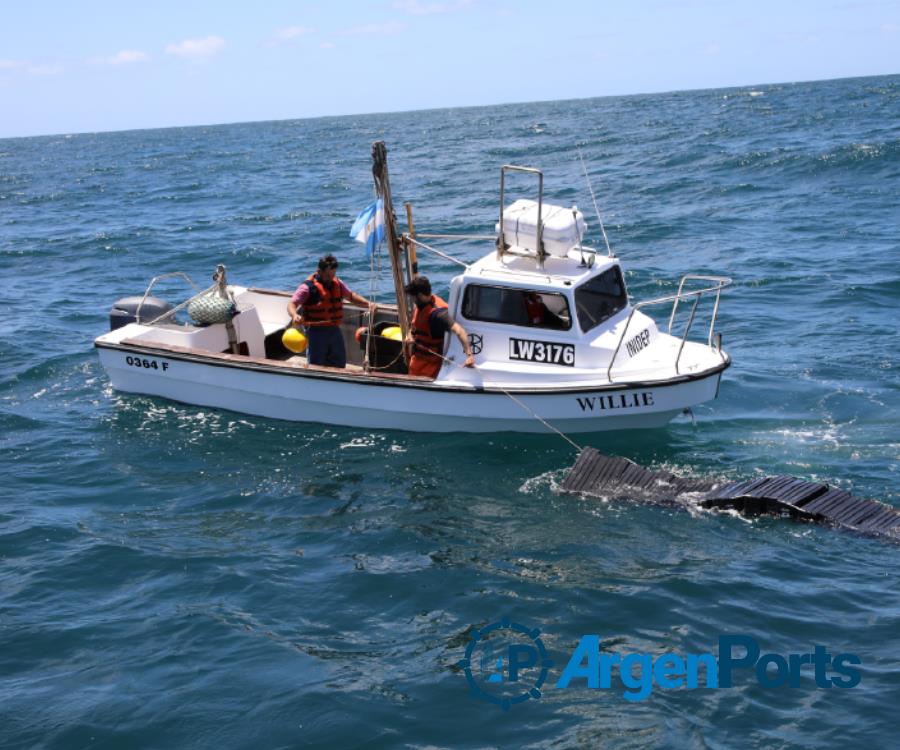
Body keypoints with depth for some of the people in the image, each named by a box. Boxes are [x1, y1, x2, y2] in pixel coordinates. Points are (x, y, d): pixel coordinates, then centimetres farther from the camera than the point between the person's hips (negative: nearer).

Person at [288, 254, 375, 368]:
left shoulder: (337, 283, 9)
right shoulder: (308, 286, -11)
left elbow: (351, 296, 22)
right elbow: (292, 304, -17)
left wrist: (367, 303, 7)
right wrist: (294, 315, -39)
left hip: (334, 330, 6)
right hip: (316, 332, -6)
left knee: (340, 363, 16)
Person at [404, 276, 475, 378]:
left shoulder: (437, 313, -30)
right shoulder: (421, 305, -2)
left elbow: (459, 330, -41)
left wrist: (469, 355, -51)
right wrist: (411, 337, -2)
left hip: (430, 361, -9)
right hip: (418, 357, 9)